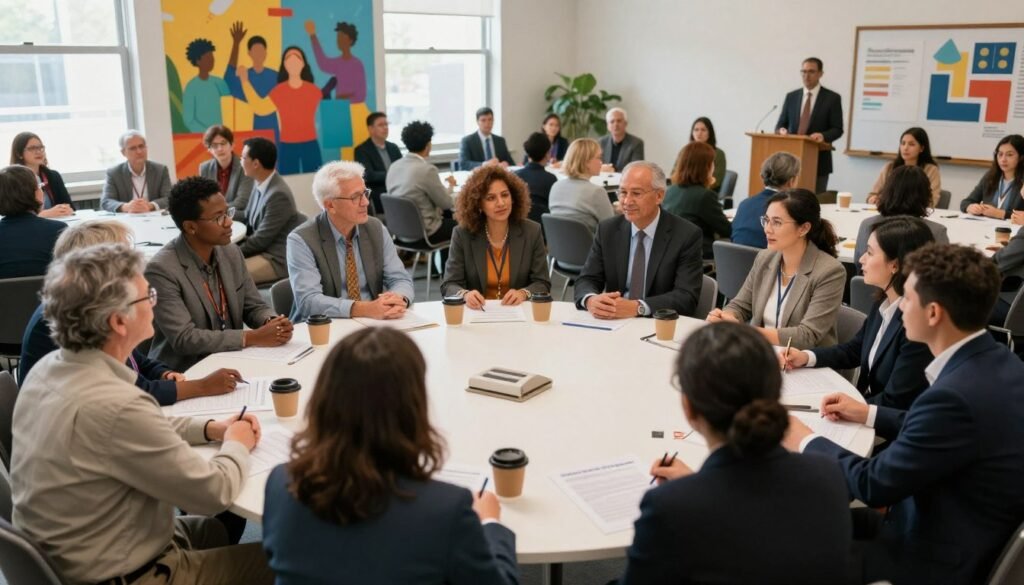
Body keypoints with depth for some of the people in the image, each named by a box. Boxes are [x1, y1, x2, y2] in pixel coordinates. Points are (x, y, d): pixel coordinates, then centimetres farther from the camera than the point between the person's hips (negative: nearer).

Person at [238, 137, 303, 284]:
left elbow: (261, 239, -19)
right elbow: (248, 219, 16)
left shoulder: (279, 195, -24)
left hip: (277, 259, -9)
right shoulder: (259, 183, 3)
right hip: (262, 249, 9)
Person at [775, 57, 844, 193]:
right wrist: (781, 130, -12)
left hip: (818, 162, -3)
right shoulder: (791, 96, 11)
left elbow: (837, 129, -2)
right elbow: (780, 124, 12)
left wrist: (823, 136, -22)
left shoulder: (832, 98, 1)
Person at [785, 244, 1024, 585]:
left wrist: (805, 441, -8)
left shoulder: (956, 394, -32)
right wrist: (869, 414, 15)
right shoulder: (994, 361, -4)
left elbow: (874, 485, -22)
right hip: (976, 535, 8)